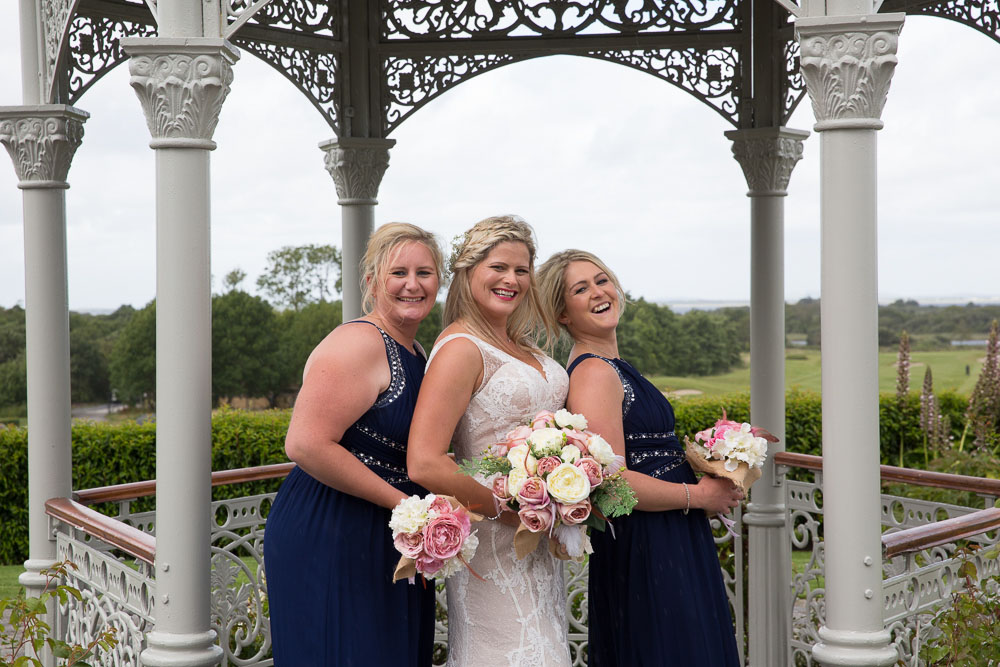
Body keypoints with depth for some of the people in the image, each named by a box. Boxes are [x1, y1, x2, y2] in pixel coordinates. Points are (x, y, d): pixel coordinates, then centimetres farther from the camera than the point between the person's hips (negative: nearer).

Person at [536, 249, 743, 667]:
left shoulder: (611, 367, 13)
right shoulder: (594, 373, -17)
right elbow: (612, 482, -24)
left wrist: (712, 475, 8)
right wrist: (700, 495, -13)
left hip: (669, 547, 10)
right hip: (646, 549, -10)